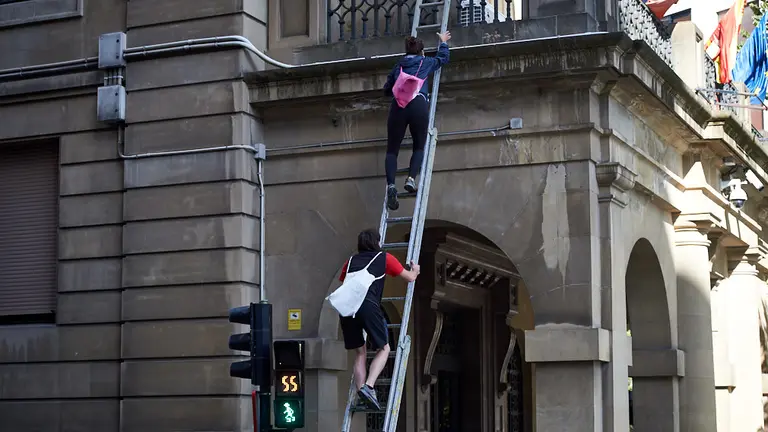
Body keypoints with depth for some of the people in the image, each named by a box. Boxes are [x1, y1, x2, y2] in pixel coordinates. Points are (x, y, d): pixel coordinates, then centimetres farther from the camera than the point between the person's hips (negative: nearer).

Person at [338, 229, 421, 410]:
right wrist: (415, 270, 50)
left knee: (359, 353, 16)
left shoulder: (351, 261, 29)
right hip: (368, 305, -4)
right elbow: (410, 277, 27)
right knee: (383, 349, 9)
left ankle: (361, 393, 5)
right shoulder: (384, 258, 20)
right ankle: (368, 387, -11)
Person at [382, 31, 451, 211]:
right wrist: (443, 42, 56)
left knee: (392, 150, 2)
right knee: (419, 147, 11)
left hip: (397, 106, 1)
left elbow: (387, 89, 29)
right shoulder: (426, 63, 20)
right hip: (418, 104, -1)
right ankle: (411, 179, -16)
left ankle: (391, 184, -21)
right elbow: (443, 57, 38)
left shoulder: (398, 66, 24)